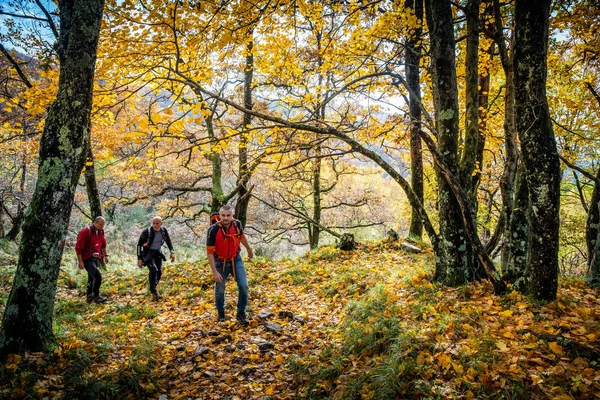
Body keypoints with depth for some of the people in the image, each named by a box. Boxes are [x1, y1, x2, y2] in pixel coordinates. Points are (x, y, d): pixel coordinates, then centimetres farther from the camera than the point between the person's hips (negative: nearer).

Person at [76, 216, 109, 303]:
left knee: (92, 278, 16)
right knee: (97, 276, -19)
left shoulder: (101, 231, 5)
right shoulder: (85, 231, -16)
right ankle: (96, 296, -9)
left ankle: (90, 296, 29)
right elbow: (78, 247, -16)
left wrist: (105, 255, 20)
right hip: (87, 259, -7)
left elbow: (103, 244, 21)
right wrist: (80, 261, -17)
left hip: (96, 258, 7)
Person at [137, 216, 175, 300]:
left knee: (159, 272, 4)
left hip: (157, 252, 5)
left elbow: (168, 241, 7)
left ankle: (154, 288, 27)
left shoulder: (164, 230, -11)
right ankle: (153, 291, -9)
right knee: (154, 270, -22)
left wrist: (172, 252, 0)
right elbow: (139, 245, -14)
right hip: (147, 253, -5)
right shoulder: (146, 232, -23)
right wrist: (139, 259, -17)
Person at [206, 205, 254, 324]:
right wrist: (214, 271, -19)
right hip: (220, 262, -2)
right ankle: (220, 313, 34)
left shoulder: (237, 224, -14)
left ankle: (241, 313, 12)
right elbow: (209, 252, -17)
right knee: (220, 290, 9)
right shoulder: (213, 230, -24)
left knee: (243, 286, -6)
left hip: (236, 260, 2)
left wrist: (249, 250, 24)